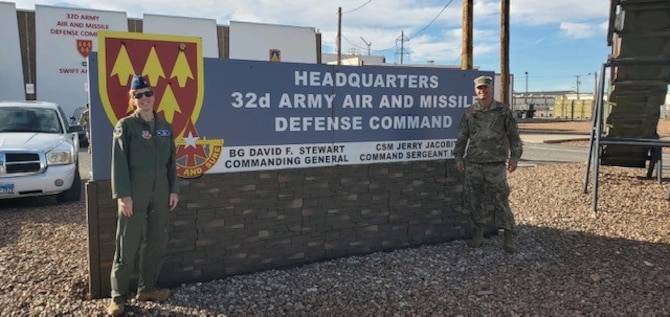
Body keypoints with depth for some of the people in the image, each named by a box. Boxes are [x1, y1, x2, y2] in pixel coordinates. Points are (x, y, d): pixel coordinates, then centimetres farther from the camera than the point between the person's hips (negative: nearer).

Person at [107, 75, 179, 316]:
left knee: (157, 242, 10)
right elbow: (119, 162, -8)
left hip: (160, 191, 5)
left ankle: (147, 288, 25)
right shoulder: (126, 125, -3)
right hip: (135, 190, -5)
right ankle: (118, 296, 10)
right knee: (128, 245, -1)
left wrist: (173, 189, 6)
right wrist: (123, 195, -15)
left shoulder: (165, 126, 10)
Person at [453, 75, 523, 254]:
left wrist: (514, 157, -6)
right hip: (473, 164, 3)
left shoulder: (503, 111, -1)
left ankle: (509, 238, 7)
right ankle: (479, 234, 17)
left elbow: (513, 136, 1)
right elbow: (462, 137, 9)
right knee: (473, 199, 4)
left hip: (496, 164, -3)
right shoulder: (469, 113, 5)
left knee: (500, 200, -2)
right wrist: (458, 157, 2)